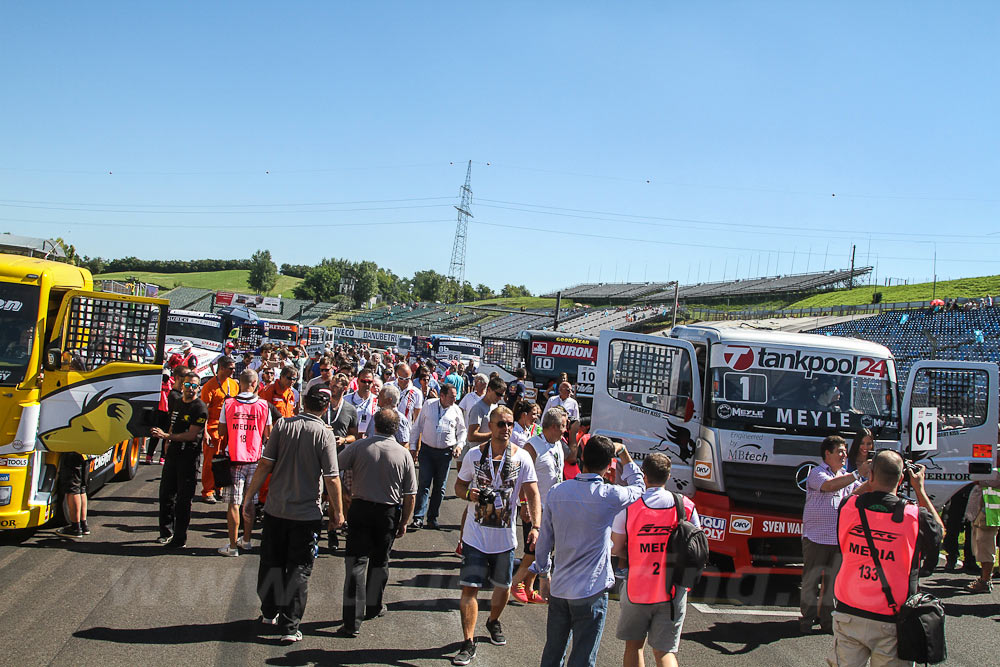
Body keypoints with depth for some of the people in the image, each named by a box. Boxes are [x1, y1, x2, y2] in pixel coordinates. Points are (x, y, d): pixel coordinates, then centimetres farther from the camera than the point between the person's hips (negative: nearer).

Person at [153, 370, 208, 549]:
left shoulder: (200, 408, -11)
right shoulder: (176, 403, 14)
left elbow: (191, 435, -16)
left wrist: (166, 436, -17)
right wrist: (167, 442, 17)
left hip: (189, 456, -7)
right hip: (173, 454, 8)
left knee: (183, 499, -3)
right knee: (166, 494, 14)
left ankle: (180, 539, 4)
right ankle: (166, 531, 29)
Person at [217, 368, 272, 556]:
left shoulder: (228, 404, -4)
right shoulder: (263, 405, -2)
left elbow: (222, 433, 3)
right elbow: (267, 435, 3)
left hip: (234, 458, -2)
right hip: (255, 459, 2)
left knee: (233, 503, 1)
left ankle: (232, 545, 3)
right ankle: (246, 540, 23)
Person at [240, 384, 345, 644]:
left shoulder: (282, 425, -5)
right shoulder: (324, 434, -12)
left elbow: (265, 465, -5)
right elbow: (332, 478, -13)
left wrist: (249, 498, 3)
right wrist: (338, 511, -1)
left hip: (275, 508, 3)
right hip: (307, 513, -3)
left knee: (271, 563, 18)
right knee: (298, 569, 6)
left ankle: (269, 613, 35)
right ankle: (290, 626, 7)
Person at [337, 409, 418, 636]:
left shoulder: (359, 447, -10)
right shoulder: (404, 455, -6)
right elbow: (410, 495, -3)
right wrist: (404, 523, 8)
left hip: (360, 509, -1)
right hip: (388, 513, 1)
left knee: (356, 562, 0)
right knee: (379, 562, 19)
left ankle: (353, 621, -3)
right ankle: (373, 607, 36)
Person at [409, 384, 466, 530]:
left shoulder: (456, 410, 4)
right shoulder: (428, 405, 1)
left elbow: (462, 431, 16)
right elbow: (417, 427, 6)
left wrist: (459, 445, -1)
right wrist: (413, 447, 3)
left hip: (446, 452, 2)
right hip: (427, 450, -2)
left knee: (440, 486, 6)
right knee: (424, 484, -8)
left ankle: (432, 518, 16)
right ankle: (418, 518, -7)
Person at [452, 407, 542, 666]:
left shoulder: (521, 457, -5)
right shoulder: (474, 455, -2)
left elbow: (532, 494, -5)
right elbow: (459, 485, 9)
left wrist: (536, 526, -17)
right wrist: (469, 493, -14)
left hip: (505, 536, 1)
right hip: (475, 535, -1)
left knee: (503, 586, 16)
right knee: (469, 587, -5)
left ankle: (493, 621, 45)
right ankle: (468, 643, 4)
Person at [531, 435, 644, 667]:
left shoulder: (556, 492, -2)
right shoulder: (610, 496, -14)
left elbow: (544, 541, 6)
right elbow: (639, 487, 9)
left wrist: (543, 576, 18)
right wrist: (624, 453, 17)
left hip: (559, 588, 5)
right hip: (591, 591, -4)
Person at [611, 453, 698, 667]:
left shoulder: (629, 506, -8)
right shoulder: (686, 506, -3)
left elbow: (616, 549, -4)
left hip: (636, 589, -1)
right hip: (673, 592, 1)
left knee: (633, 646, 18)